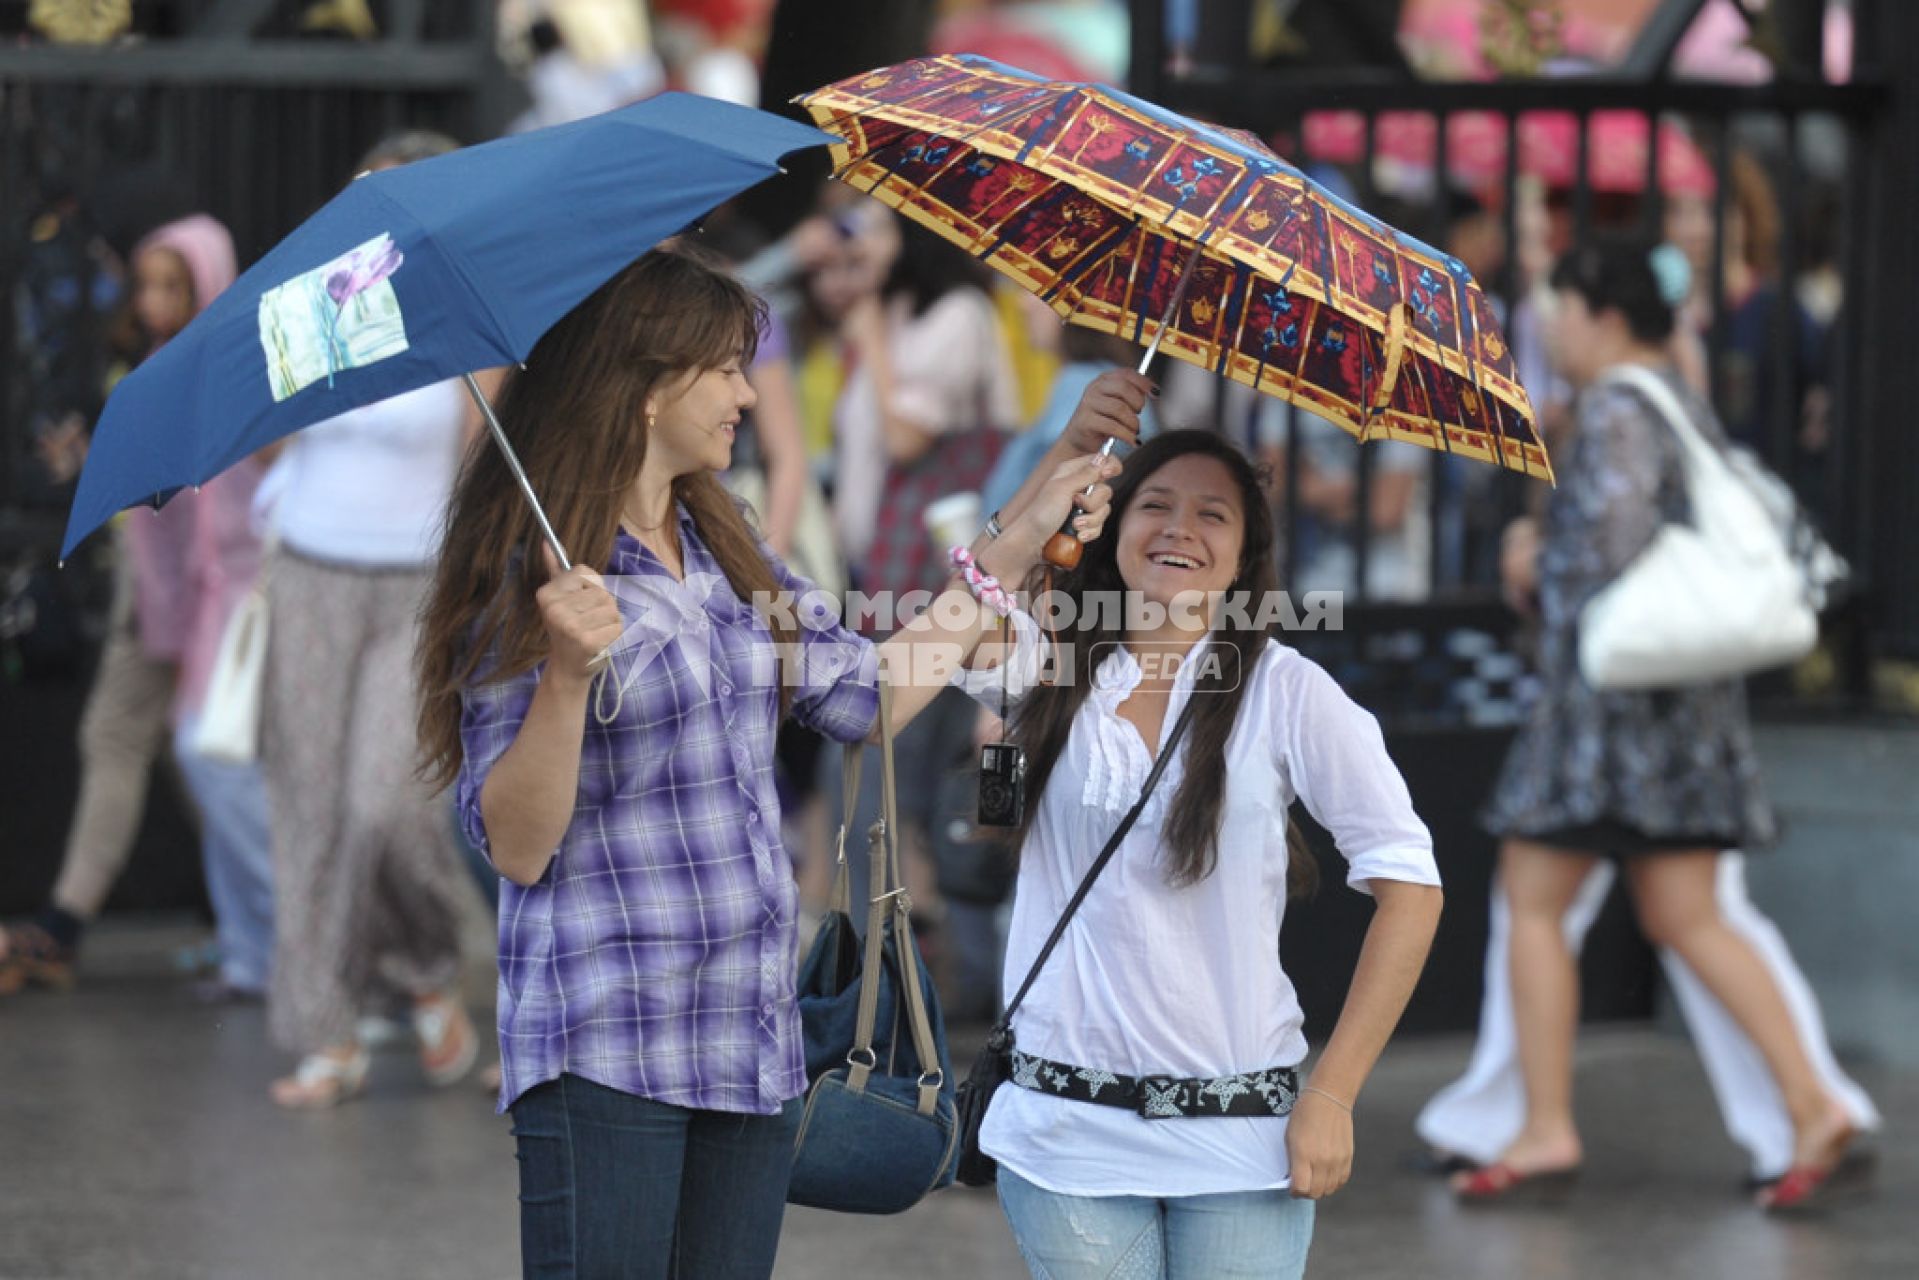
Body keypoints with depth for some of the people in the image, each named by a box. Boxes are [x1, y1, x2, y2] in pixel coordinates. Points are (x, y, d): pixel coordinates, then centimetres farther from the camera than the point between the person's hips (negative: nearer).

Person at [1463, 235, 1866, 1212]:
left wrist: (1541, 567, -3)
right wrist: (1546, 556, 12)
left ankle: (1547, 1130, 0)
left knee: (1532, 902, 1)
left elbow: (1614, 544, -24)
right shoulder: (1688, 408, 16)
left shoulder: (1615, 412, -13)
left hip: (1610, 687, -9)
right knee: (1685, 919, 7)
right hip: (1691, 695, 9)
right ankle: (1811, 1104, -3)